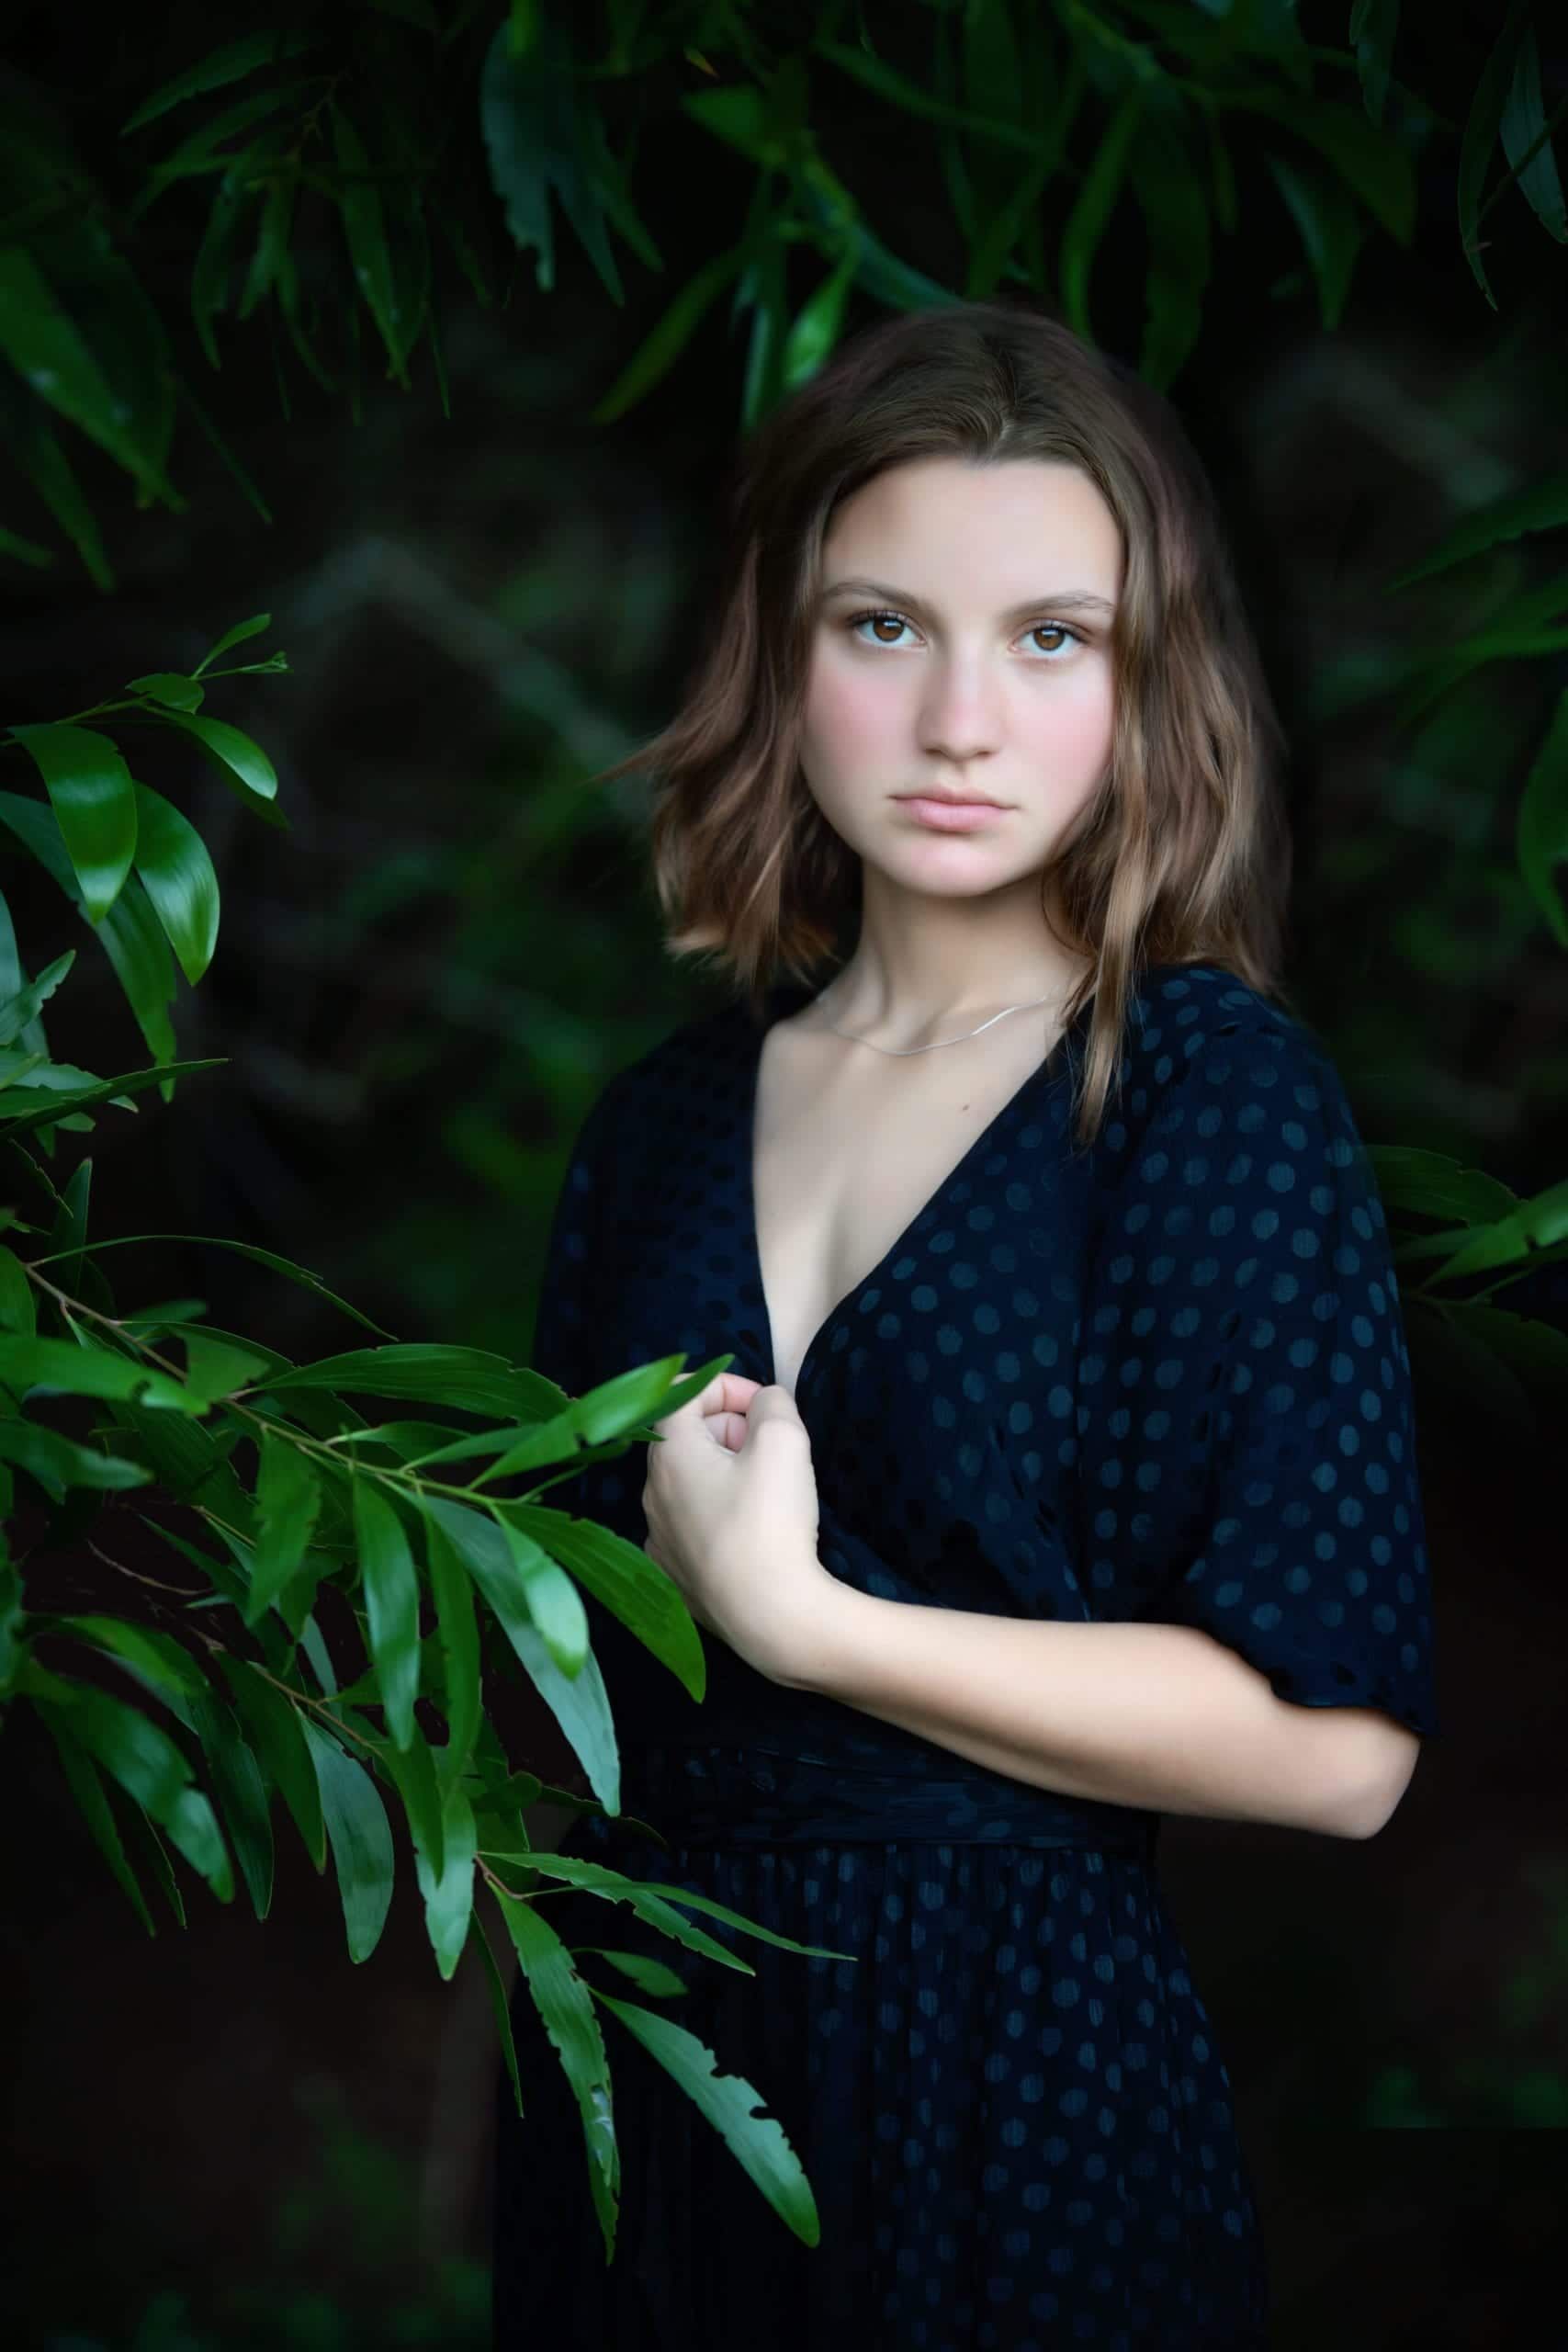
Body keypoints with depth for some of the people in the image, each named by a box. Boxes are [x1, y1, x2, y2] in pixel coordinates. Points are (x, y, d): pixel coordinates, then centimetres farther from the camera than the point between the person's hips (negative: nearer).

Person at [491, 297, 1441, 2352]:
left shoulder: (1218, 1090, -11)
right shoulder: (668, 1118, 5)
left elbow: (1337, 1746, -18)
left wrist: (800, 1618, -18)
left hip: (1010, 2065, -4)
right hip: (638, 2031, 5)